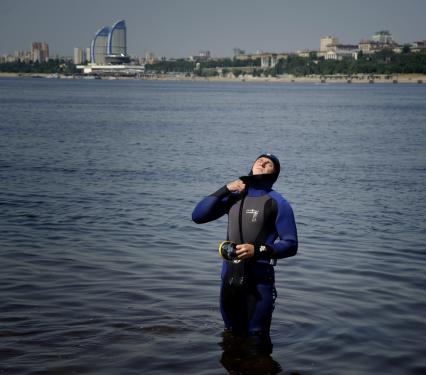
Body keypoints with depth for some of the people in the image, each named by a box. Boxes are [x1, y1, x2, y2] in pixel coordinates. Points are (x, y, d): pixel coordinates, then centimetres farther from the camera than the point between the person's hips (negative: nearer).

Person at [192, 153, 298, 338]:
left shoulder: (277, 203, -5)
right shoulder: (234, 196, 8)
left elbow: (291, 245, -7)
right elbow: (197, 216, 4)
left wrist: (258, 250, -22)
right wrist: (225, 190, -4)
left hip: (259, 280, -4)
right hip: (229, 277, 4)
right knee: (231, 336, 19)